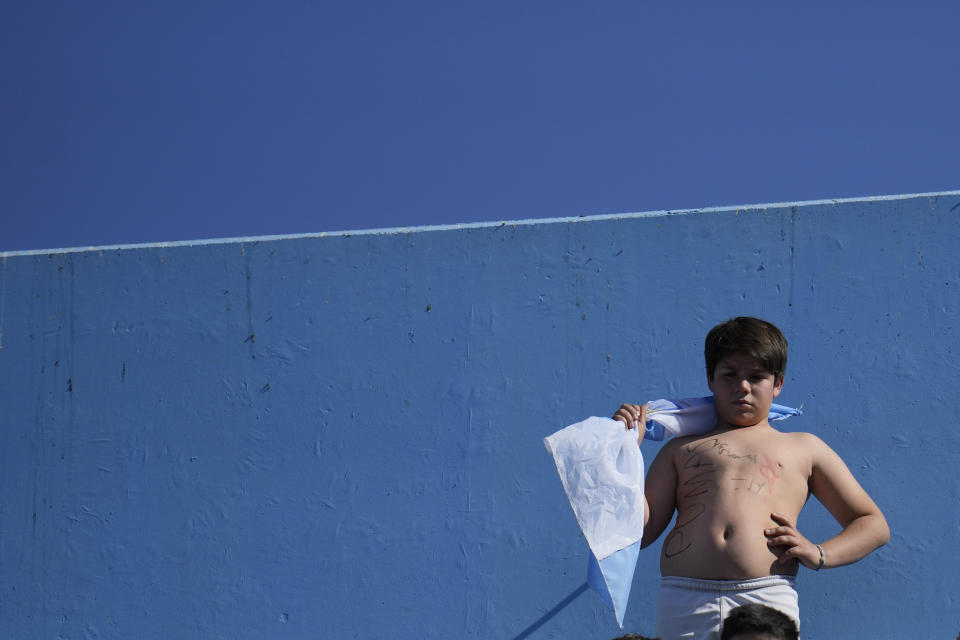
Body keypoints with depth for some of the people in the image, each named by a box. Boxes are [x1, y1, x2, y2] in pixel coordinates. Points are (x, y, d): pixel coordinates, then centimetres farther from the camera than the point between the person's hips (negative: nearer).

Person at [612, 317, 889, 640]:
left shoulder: (803, 448, 25)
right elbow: (640, 532, 15)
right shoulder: (682, 449, 25)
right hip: (683, 602, 1)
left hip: (767, 601, -1)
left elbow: (874, 525, 23)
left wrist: (819, 554, 5)